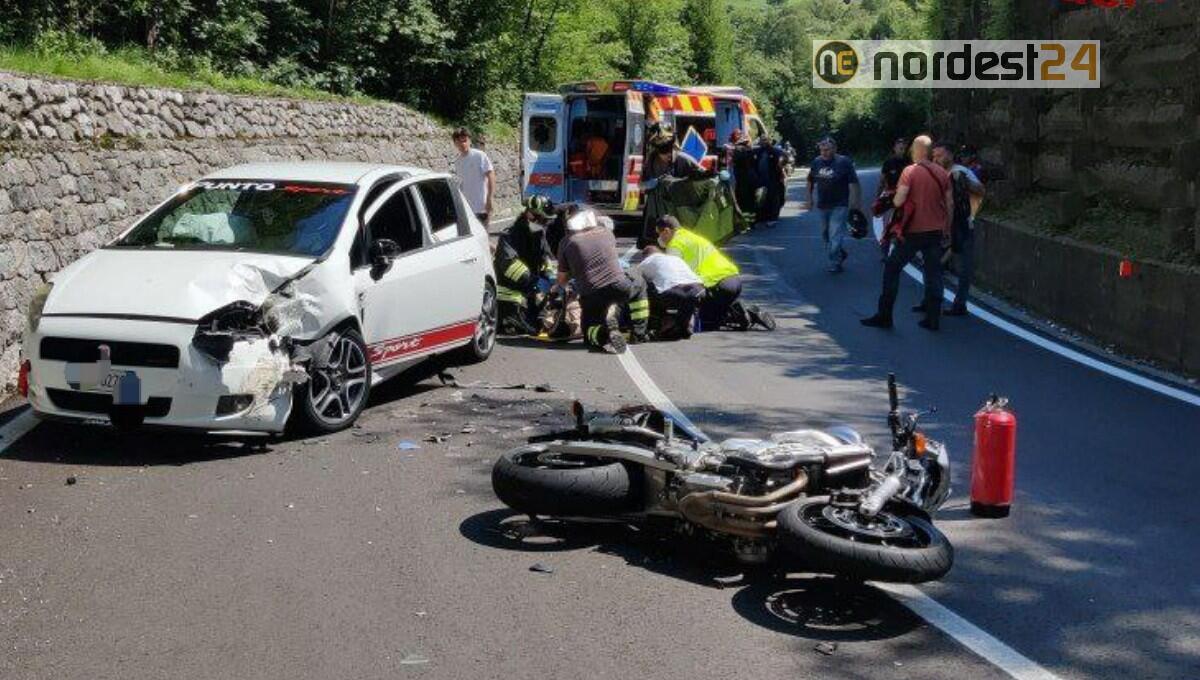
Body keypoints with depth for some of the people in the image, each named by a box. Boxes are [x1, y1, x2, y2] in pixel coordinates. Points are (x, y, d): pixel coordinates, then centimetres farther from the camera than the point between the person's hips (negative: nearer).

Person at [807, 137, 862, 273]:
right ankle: (841, 253, 38)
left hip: (839, 206, -6)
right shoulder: (816, 162, 3)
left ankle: (835, 263, -2)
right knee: (826, 234, 17)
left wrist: (856, 202, -13)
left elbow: (853, 183, -10)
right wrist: (809, 197, 13)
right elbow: (811, 181, 16)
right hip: (822, 205, 6)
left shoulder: (844, 162, -11)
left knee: (835, 234, -10)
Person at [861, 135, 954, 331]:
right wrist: (947, 230, 16)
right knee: (933, 273, 9)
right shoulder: (942, 173, 6)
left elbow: (899, 200, -18)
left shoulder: (910, 171, -10)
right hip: (936, 231, 4)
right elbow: (950, 204, 8)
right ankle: (933, 318, 8)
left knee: (892, 268, 6)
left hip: (913, 231, -4)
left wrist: (894, 200, 5)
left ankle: (884, 316, 6)